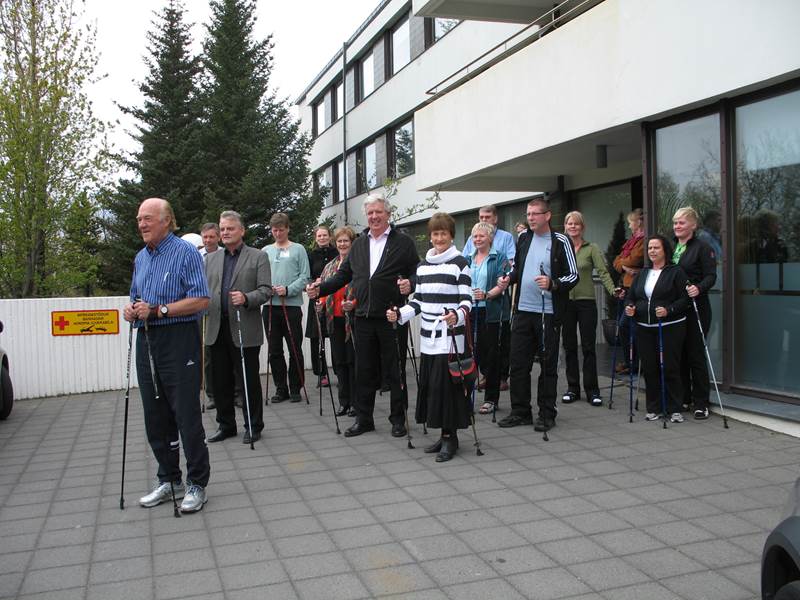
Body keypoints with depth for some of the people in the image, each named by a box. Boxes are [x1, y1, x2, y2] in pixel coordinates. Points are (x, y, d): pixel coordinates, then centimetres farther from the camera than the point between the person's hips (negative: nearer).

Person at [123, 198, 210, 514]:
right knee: (155, 416, 11)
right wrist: (131, 309, 3)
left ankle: (197, 484, 6)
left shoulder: (186, 252, -7)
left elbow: (201, 300, -15)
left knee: (187, 415, -4)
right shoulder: (140, 257, 16)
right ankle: (169, 480, 24)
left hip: (178, 340, -8)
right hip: (146, 342, 8)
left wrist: (158, 310, -19)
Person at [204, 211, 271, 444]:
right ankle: (225, 425, 24)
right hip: (216, 329, 4)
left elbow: (266, 290, -5)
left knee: (249, 380, 3)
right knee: (220, 381, 11)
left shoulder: (258, 257, 2)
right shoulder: (211, 259, 16)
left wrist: (246, 298, -23)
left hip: (244, 330, -4)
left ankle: (253, 426, 15)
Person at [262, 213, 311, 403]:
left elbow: (304, 277, -4)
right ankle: (281, 388, 16)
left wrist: (287, 290, -16)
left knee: (295, 350, 1)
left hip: (292, 305, -3)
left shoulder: (298, 250, 3)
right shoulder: (265, 251, 14)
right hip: (270, 305, 4)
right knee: (274, 351, 7)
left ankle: (295, 388, 10)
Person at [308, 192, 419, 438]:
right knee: (364, 371, 10)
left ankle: (398, 419, 16)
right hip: (363, 317, 4)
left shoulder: (403, 242, 0)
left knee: (395, 370, 4)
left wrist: (410, 285, -24)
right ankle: (363, 419, 20)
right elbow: (343, 275, 15)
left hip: (392, 317, -4)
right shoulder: (358, 244, 14)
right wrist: (320, 289, 3)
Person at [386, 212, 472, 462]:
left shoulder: (460, 263, -5)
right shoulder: (422, 266, 14)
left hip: (450, 337, -6)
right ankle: (445, 435, 20)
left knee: (446, 384, -6)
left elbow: (466, 300, -10)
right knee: (430, 384, 8)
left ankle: (450, 436, 7)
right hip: (428, 337, 6)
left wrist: (458, 315, -29)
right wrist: (399, 314, 2)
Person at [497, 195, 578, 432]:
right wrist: (509, 278, 2)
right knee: (518, 363, 6)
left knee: (548, 365, 5)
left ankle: (547, 414, 15)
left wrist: (552, 284, -21)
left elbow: (573, 276, -5)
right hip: (523, 310, 5)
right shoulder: (524, 238, 10)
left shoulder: (561, 242, -5)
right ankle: (520, 412, 18)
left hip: (548, 313, -5)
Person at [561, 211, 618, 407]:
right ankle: (572, 388, 17)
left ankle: (592, 390, 7)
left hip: (586, 301, -2)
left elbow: (602, 272, -8)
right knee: (569, 346, 7)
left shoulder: (592, 248, 2)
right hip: (565, 302, 2)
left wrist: (612, 290, -23)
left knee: (588, 346, 0)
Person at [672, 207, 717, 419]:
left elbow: (711, 276, -11)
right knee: (678, 354, 9)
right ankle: (683, 398, 20)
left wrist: (698, 288, -31)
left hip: (695, 308, -5)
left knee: (696, 354, -2)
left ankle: (701, 403, 6)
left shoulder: (702, 248, -5)